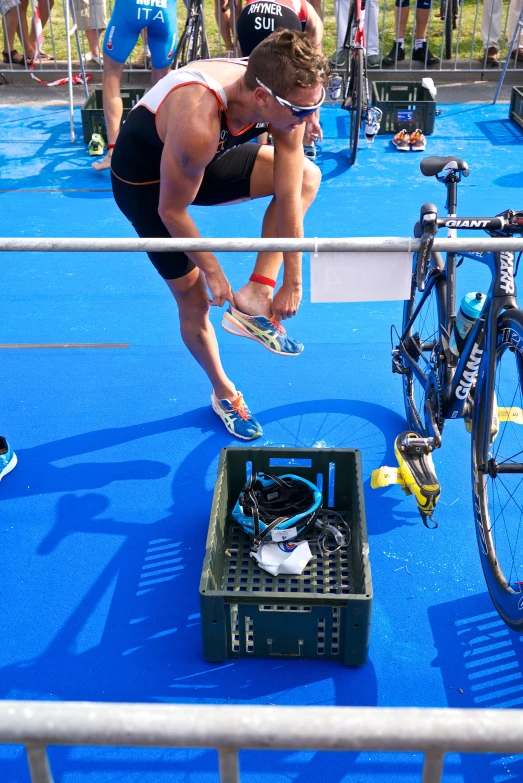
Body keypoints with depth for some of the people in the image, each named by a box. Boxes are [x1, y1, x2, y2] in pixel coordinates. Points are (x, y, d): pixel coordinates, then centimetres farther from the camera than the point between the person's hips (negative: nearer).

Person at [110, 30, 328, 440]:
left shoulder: (285, 100, -24)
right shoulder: (198, 122, -43)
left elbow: (289, 196, -17)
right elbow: (171, 211, -28)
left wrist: (293, 280, -13)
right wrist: (213, 270, -15)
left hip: (207, 158, 6)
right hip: (145, 177, -6)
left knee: (307, 176, -6)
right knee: (194, 297, 2)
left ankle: (254, 296, -5)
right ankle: (224, 393, 28)